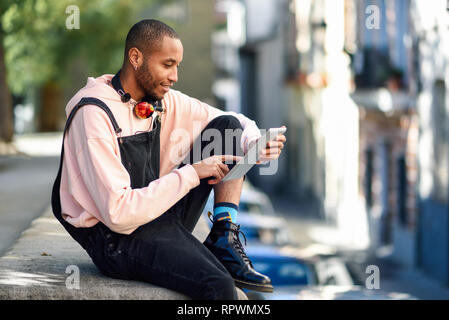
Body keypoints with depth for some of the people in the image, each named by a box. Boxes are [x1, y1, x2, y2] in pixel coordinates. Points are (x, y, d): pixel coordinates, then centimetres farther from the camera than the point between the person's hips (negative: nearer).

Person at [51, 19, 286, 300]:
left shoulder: (164, 102, 4)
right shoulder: (94, 113, -18)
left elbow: (236, 125, 16)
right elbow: (118, 213, -24)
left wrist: (256, 144, -8)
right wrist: (191, 174, -19)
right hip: (115, 238, -9)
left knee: (228, 126, 0)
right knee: (218, 285, -36)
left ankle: (225, 242, -5)